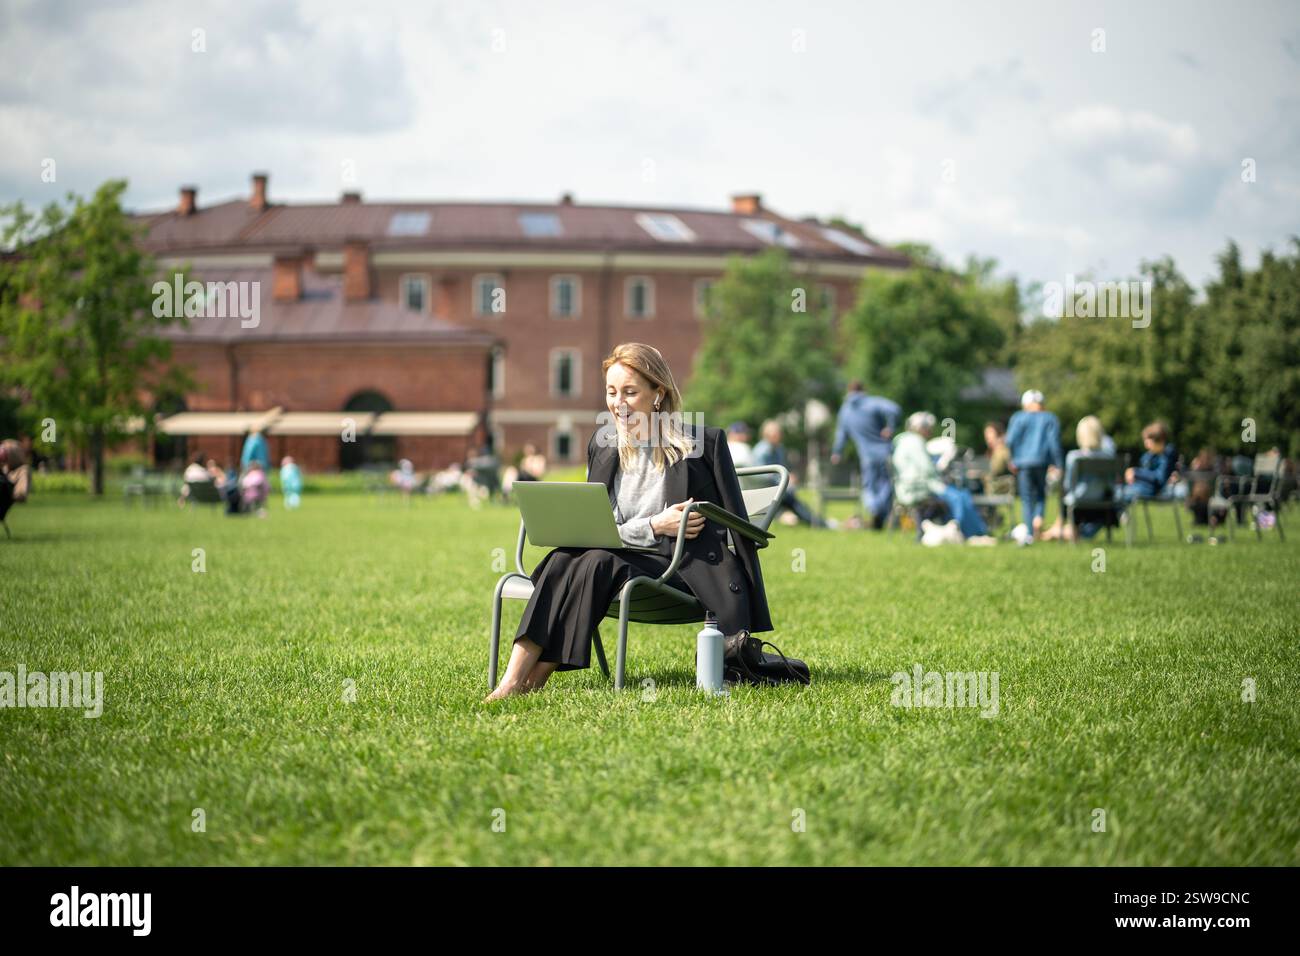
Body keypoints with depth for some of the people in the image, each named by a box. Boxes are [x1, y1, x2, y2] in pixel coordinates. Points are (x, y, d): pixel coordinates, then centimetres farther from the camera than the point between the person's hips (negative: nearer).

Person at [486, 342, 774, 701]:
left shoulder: (704, 442, -1)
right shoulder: (602, 444, 12)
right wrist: (654, 525, -9)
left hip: (683, 567, -4)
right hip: (630, 559, 4)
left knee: (597, 562, -32)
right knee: (565, 559, -29)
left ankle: (531, 680, -31)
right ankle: (515, 678, -37)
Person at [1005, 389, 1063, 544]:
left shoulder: (1018, 418, 4)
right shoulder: (1051, 419, 5)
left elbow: (1010, 440, -3)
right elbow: (1054, 442, -3)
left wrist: (1013, 460, 11)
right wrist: (1057, 464, -1)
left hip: (1023, 462, -1)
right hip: (1043, 461, 1)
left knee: (1027, 498, 5)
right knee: (1041, 494, 16)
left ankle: (1029, 533, -3)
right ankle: (1038, 518, -12)